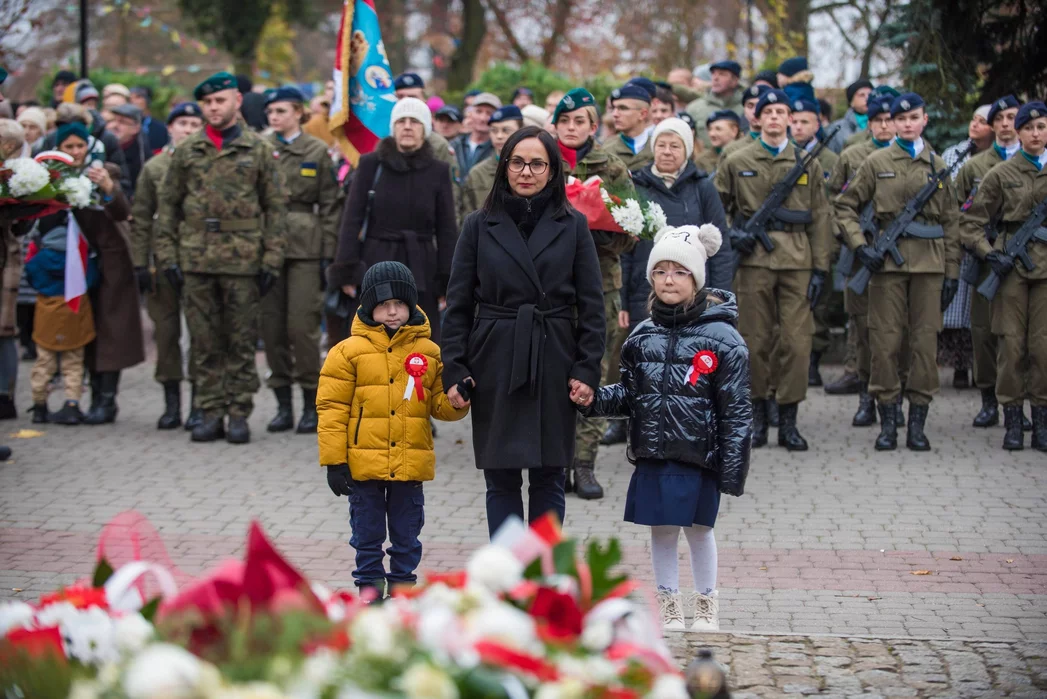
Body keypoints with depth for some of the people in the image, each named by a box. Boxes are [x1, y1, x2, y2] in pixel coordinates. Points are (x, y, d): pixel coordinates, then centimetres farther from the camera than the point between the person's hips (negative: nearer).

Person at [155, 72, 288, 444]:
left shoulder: (259, 150, 4)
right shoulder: (186, 151, 10)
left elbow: (275, 206, 3)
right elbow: (168, 204, 11)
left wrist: (271, 260, -4)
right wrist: (167, 256, 2)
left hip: (243, 259, -2)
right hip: (195, 257, 2)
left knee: (242, 341, 1)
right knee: (204, 342, 4)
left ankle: (239, 414, 7)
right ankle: (211, 413, 10)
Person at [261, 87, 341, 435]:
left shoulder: (317, 152, 3)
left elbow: (330, 207, 3)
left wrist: (328, 254, -3)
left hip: (305, 248, -3)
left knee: (302, 325, -7)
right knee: (271, 325, 3)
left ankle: (311, 405, 3)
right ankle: (283, 405, 11)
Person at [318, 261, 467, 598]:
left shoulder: (429, 353, 5)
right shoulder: (349, 351, -3)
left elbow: (439, 404, 10)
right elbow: (332, 408, -4)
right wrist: (334, 461, -8)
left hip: (410, 464, 2)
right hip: (363, 463, -2)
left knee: (407, 532, 10)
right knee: (367, 532, 8)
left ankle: (402, 582, 21)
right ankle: (369, 585, 18)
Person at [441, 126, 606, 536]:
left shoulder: (573, 226, 4)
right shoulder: (479, 226, 4)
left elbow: (591, 305, 3)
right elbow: (458, 305, 4)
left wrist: (587, 370, -5)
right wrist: (454, 371, -4)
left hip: (553, 364, 0)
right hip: (495, 366, 0)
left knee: (549, 479, 5)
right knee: (501, 479, 3)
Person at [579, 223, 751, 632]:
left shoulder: (721, 337, -7)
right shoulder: (643, 337, 6)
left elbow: (736, 410, -6)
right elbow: (630, 396, 13)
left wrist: (732, 468, -10)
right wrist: (595, 399, -6)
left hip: (698, 457, -4)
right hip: (652, 455, 4)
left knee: (698, 529, 6)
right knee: (661, 530, 10)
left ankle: (705, 604, 24)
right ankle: (669, 605, 23)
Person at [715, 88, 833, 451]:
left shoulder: (807, 163, 9)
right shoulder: (737, 162, 7)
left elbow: (821, 219, 7)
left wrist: (820, 268, 1)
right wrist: (729, 237, -3)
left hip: (797, 263, 0)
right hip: (754, 261, 0)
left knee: (796, 341, -3)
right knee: (755, 340, 2)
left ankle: (788, 421, 4)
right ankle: (758, 416, 13)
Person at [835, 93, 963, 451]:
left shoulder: (937, 166, 11)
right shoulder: (877, 163, 4)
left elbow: (951, 223, 12)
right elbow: (845, 206, 6)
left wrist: (952, 272, 7)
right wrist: (860, 246, -8)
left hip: (930, 263, 2)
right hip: (888, 262, -2)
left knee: (926, 341, 1)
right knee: (885, 341, -2)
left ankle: (917, 423, 7)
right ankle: (888, 423, 6)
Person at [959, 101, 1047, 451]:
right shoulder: (1001, 174, 3)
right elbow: (971, 221, 4)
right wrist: (989, 254, -8)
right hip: (1012, 266, -1)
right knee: (1011, 345, -2)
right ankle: (1012, 419, 6)